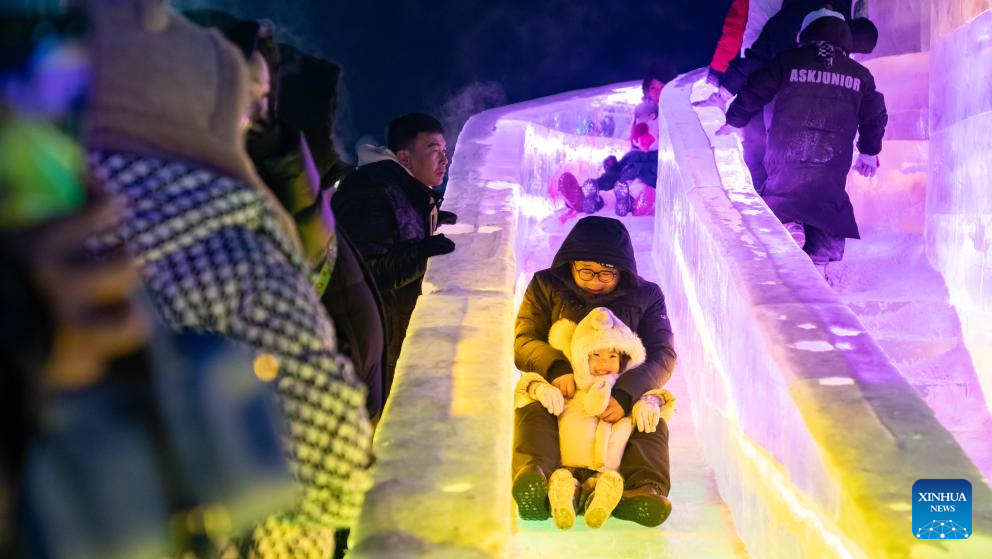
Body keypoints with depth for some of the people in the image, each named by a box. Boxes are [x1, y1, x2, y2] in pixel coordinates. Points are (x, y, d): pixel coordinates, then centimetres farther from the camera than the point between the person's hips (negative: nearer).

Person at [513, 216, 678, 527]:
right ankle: (533, 480, -64)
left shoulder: (646, 296, 6)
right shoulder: (546, 287, 6)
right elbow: (522, 343, -2)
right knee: (531, 411, -35)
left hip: (621, 397, 1)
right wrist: (555, 367, -28)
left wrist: (626, 395, -27)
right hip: (556, 389, -1)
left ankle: (644, 489, -58)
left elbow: (663, 354, -6)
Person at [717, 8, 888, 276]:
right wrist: (869, 153, 35)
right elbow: (874, 118, 20)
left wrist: (733, 121, 23)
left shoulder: (788, 62, 2)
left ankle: (787, 225, -14)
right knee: (827, 205, 13)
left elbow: (753, 93, 5)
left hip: (786, 156, -1)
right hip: (833, 162, 1)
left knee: (779, 199, 16)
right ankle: (818, 263, 4)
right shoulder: (859, 75, 11)